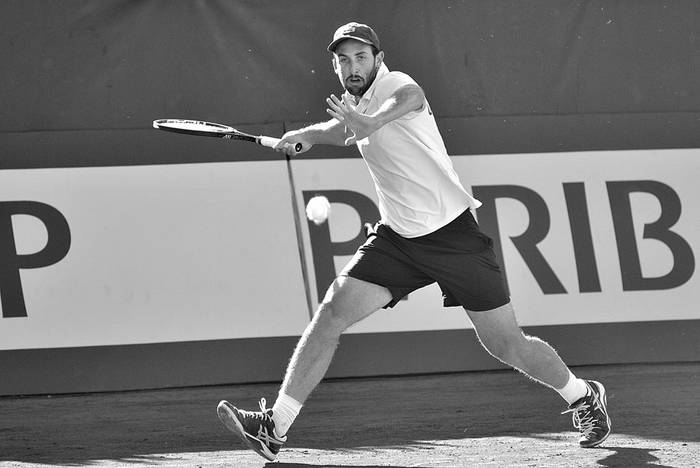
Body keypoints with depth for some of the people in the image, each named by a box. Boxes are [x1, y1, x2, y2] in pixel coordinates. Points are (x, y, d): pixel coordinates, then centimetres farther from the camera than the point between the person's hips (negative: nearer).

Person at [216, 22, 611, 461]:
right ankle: (276, 427, -13)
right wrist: (304, 135, 20)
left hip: (452, 231, -6)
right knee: (331, 314, -11)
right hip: (397, 239, 7)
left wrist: (371, 122, -61)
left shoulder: (394, 85, -14)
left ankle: (583, 396, 27)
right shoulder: (356, 104, 10)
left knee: (507, 346, 1)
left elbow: (411, 97, -41)